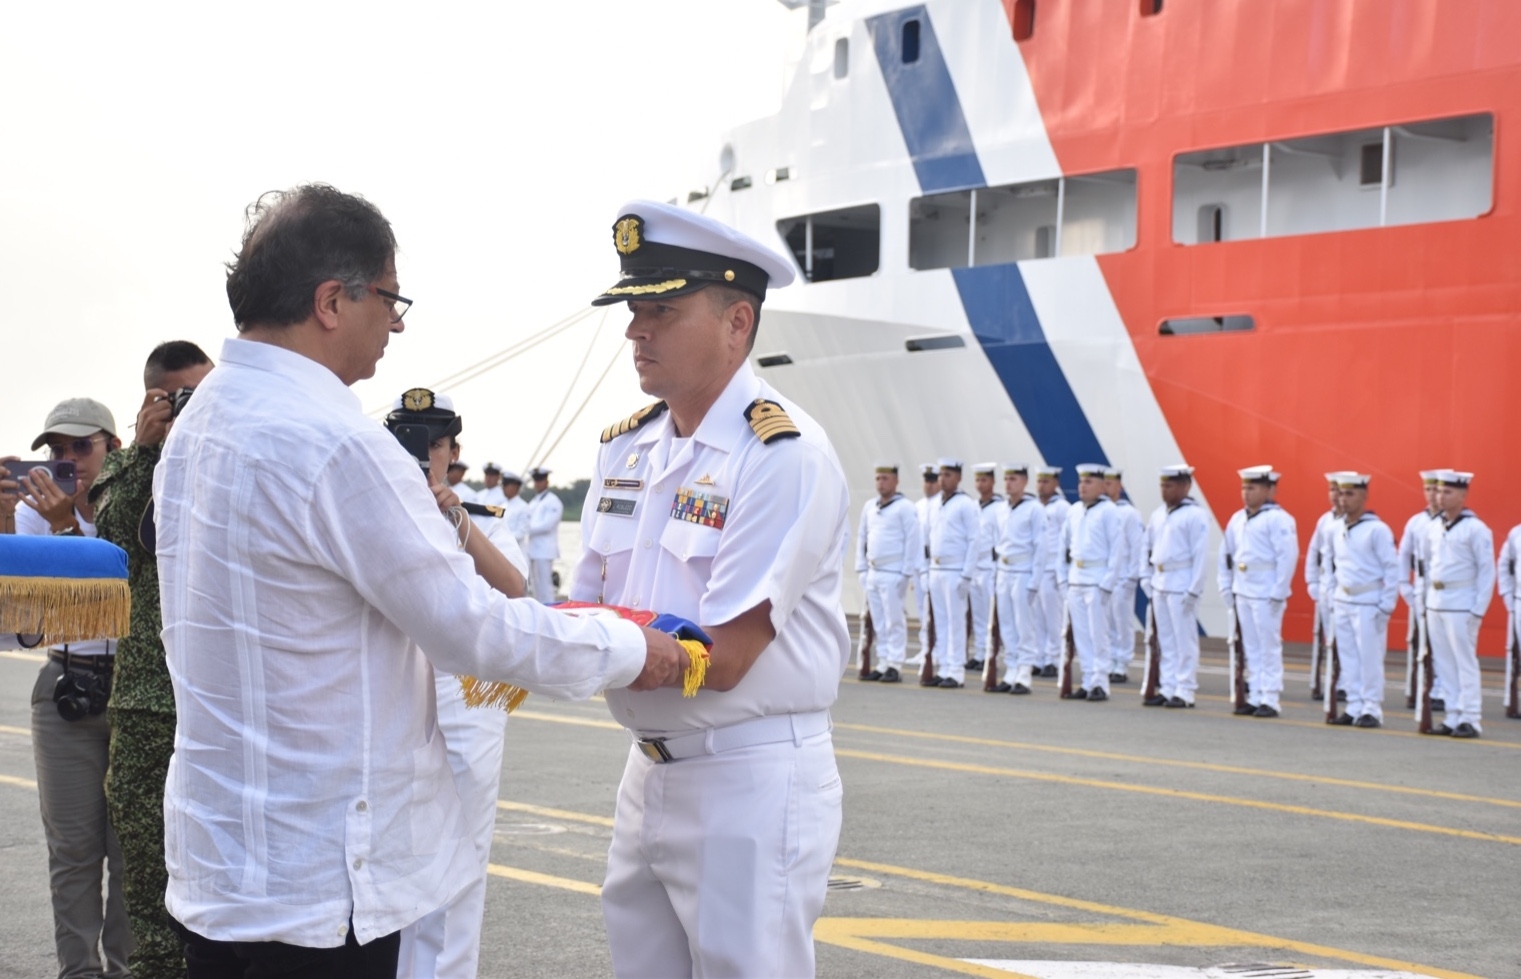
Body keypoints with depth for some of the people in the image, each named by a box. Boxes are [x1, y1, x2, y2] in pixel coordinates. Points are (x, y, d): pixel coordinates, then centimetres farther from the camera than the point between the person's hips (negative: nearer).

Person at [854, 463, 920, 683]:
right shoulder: (869, 507, 14)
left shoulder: (904, 507, -5)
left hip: (892, 573, -7)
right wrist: (861, 568, 12)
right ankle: (883, 663, 13)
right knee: (878, 621, 8)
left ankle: (895, 666, -4)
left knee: (894, 621, -6)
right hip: (872, 572, 7)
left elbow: (913, 541, -8)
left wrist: (906, 573, -12)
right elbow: (862, 538, 18)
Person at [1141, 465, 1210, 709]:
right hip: (1159, 585, 7)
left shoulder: (1195, 515, -8)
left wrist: (1194, 589, -15)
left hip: (1181, 585, -7)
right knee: (1166, 640, 10)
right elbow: (1147, 549, 18)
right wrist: (1147, 579, 11)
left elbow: (1201, 555, -11)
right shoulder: (1158, 514, 13)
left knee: (1184, 640, -3)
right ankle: (1167, 688, 15)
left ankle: (1185, 691, 1)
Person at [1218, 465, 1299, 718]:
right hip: (1242, 592, 7)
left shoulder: (1278, 519, -9)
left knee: (1269, 647, -4)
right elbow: (1226, 553, 18)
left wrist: (1278, 593, -16)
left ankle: (1270, 700, -1)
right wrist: (1226, 586, 12)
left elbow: (1288, 557, -14)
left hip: (1266, 594, -7)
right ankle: (1255, 697, 16)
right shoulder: (1238, 518, 13)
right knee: (1251, 647, 10)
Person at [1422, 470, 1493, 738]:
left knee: (1465, 661, -5)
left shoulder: (1476, 529, -7)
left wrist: (1478, 609, -11)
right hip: (1435, 604, 6)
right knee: (1444, 662, 8)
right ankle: (1453, 716, 14)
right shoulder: (1433, 527, 10)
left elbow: (1487, 571, -8)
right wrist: (1426, 597, 11)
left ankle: (1471, 719, 0)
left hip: (1461, 605, -6)